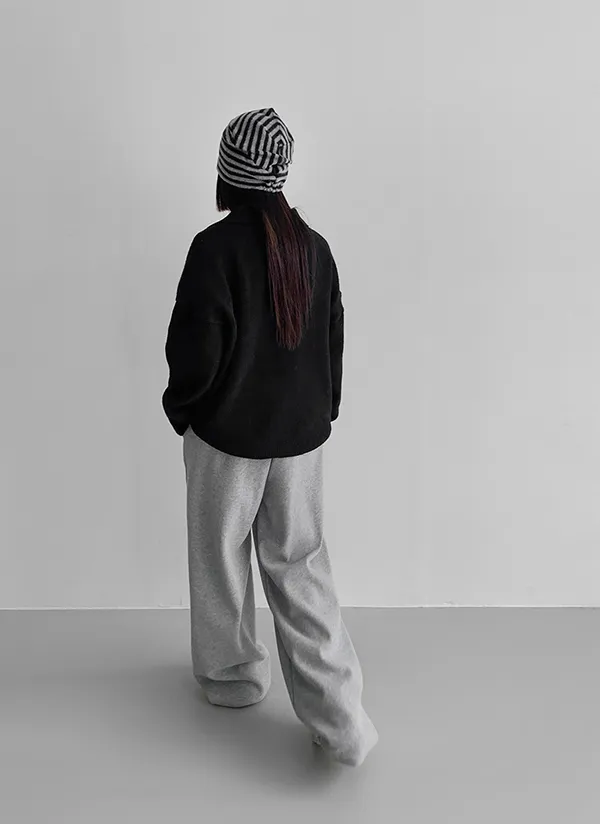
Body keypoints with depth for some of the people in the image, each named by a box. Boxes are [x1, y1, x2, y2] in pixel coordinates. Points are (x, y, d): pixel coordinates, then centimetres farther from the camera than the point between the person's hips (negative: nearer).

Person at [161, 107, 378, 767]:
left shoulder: (216, 247, -17)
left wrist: (179, 408, 2)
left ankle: (231, 674, 36)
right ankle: (338, 717, 11)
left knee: (220, 556, 17)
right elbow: (333, 339, 7)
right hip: (302, 435, 5)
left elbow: (196, 347, -17)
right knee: (300, 564, 12)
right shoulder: (313, 246, 1)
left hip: (226, 434, -5)